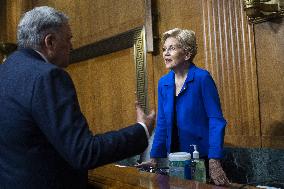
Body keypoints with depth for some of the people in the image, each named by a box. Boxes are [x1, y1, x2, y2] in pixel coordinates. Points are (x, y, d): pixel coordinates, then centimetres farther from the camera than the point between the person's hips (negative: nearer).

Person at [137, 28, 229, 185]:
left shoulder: (202, 78, -13)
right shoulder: (163, 83, 4)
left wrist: (214, 162, -24)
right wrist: (154, 158, 5)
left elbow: (216, 120, -16)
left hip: (201, 157, -5)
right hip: (175, 157, 5)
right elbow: (162, 123, 8)